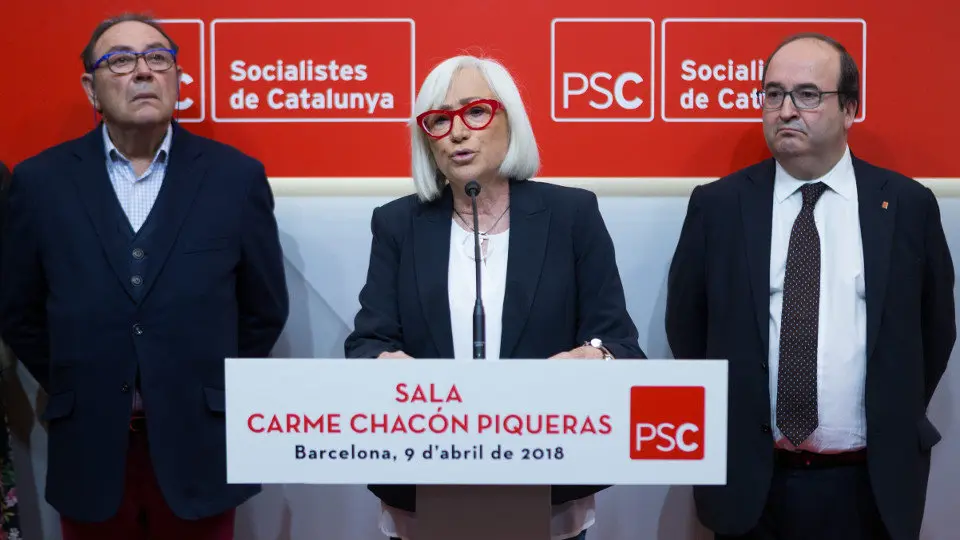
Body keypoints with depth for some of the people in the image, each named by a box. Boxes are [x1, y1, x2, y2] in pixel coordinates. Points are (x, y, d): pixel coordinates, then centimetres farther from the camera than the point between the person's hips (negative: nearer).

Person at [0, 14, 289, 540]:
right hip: (89, 450, 1)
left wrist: (216, 390, 6)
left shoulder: (236, 175, -3)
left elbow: (265, 307, 4)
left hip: (200, 448, -1)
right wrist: (72, 391, 8)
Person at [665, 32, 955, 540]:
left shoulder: (908, 204, -1)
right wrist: (718, 431, 5)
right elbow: (686, 325, 5)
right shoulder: (717, 205, -2)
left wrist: (895, 428, 8)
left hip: (871, 485, 0)